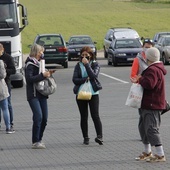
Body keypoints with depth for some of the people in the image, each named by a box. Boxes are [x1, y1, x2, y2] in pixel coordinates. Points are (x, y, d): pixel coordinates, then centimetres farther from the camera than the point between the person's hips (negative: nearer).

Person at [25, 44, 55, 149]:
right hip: (33, 94, -8)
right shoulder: (30, 64, -8)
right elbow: (29, 79, -19)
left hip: (42, 94, 8)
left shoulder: (39, 63, 17)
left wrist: (48, 74, 5)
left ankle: (39, 139, 16)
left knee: (44, 118, 4)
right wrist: (43, 75, -21)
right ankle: (35, 142, -12)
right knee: (38, 117, -17)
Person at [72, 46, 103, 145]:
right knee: (84, 117, 7)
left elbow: (93, 75, -16)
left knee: (95, 115, -11)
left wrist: (86, 64, -14)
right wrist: (86, 79, -13)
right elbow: (74, 79, -3)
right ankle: (86, 138, 13)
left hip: (93, 93, -3)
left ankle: (100, 136, -15)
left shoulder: (95, 64, 2)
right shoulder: (78, 65, 8)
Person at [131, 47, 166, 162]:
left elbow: (149, 84, -32)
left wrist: (140, 79, -15)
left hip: (152, 106, -11)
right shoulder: (157, 68, 17)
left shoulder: (153, 70, -18)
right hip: (148, 105, 11)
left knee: (152, 129, -12)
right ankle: (147, 152, 31)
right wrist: (139, 80, 10)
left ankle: (160, 155, -13)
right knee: (143, 128, 20)